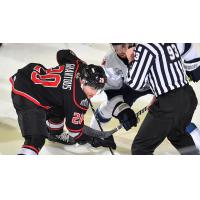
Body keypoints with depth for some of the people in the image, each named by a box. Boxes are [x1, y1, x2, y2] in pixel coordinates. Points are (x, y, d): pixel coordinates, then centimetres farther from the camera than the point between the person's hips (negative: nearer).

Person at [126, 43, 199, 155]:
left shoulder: (145, 46, -16)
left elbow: (135, 84, -13)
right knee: (179, 136, 34)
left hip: (170, 103, -8)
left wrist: (131, 61, 2)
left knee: (140, 148, 0)